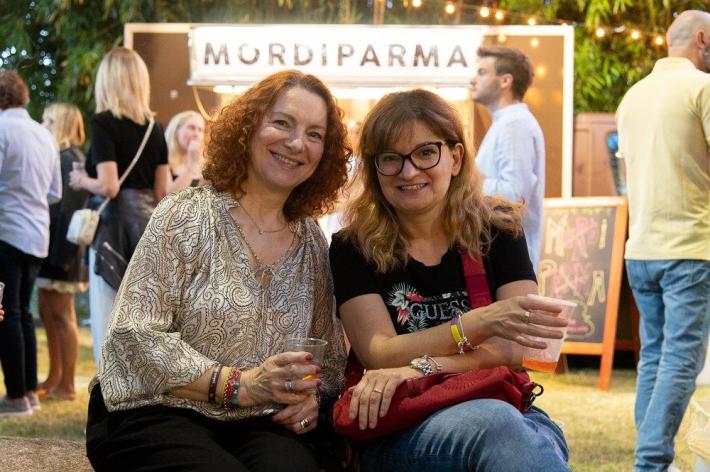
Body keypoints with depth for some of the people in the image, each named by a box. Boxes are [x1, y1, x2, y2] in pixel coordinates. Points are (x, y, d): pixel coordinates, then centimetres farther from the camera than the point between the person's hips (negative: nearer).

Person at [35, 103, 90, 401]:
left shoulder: (68, 159, -14)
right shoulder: (61, 157, 14)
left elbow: (66, 209, -20)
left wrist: (60, 254, -23)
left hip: (61, 249, -9)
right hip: (52, 247, 9)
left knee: (61, 315, -4)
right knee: (48, 312, 13)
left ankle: (66, 385, 2)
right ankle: (55, 378, 21)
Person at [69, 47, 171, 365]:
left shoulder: (103, 123, -8)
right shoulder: (153, 127, 8)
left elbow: (108, 186, -15)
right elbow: (162, 191, 8)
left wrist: (81, 181, 2)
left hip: (115, 224, -6)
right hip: (147, 222, 6)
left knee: (108, 321, -2)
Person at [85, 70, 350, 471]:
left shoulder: (311, 242, 12)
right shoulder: (187, 216, -3)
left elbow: (331, 357, 18)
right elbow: (134, 334, -11)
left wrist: (313, 394, -6)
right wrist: (235, 384, -20)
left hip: (255, 425, 3)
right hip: (153, 414, -3)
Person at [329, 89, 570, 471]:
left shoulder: (498, 229, 9)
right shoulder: (355, 247, 5)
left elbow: (516, 346, -3)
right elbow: (379, 354, -7)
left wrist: (421, 367, -18)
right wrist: (479, 322, -19)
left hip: (504, 406, 2)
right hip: (398, 430, -1)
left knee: (539, 440, -38)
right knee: (494, 424, -37)